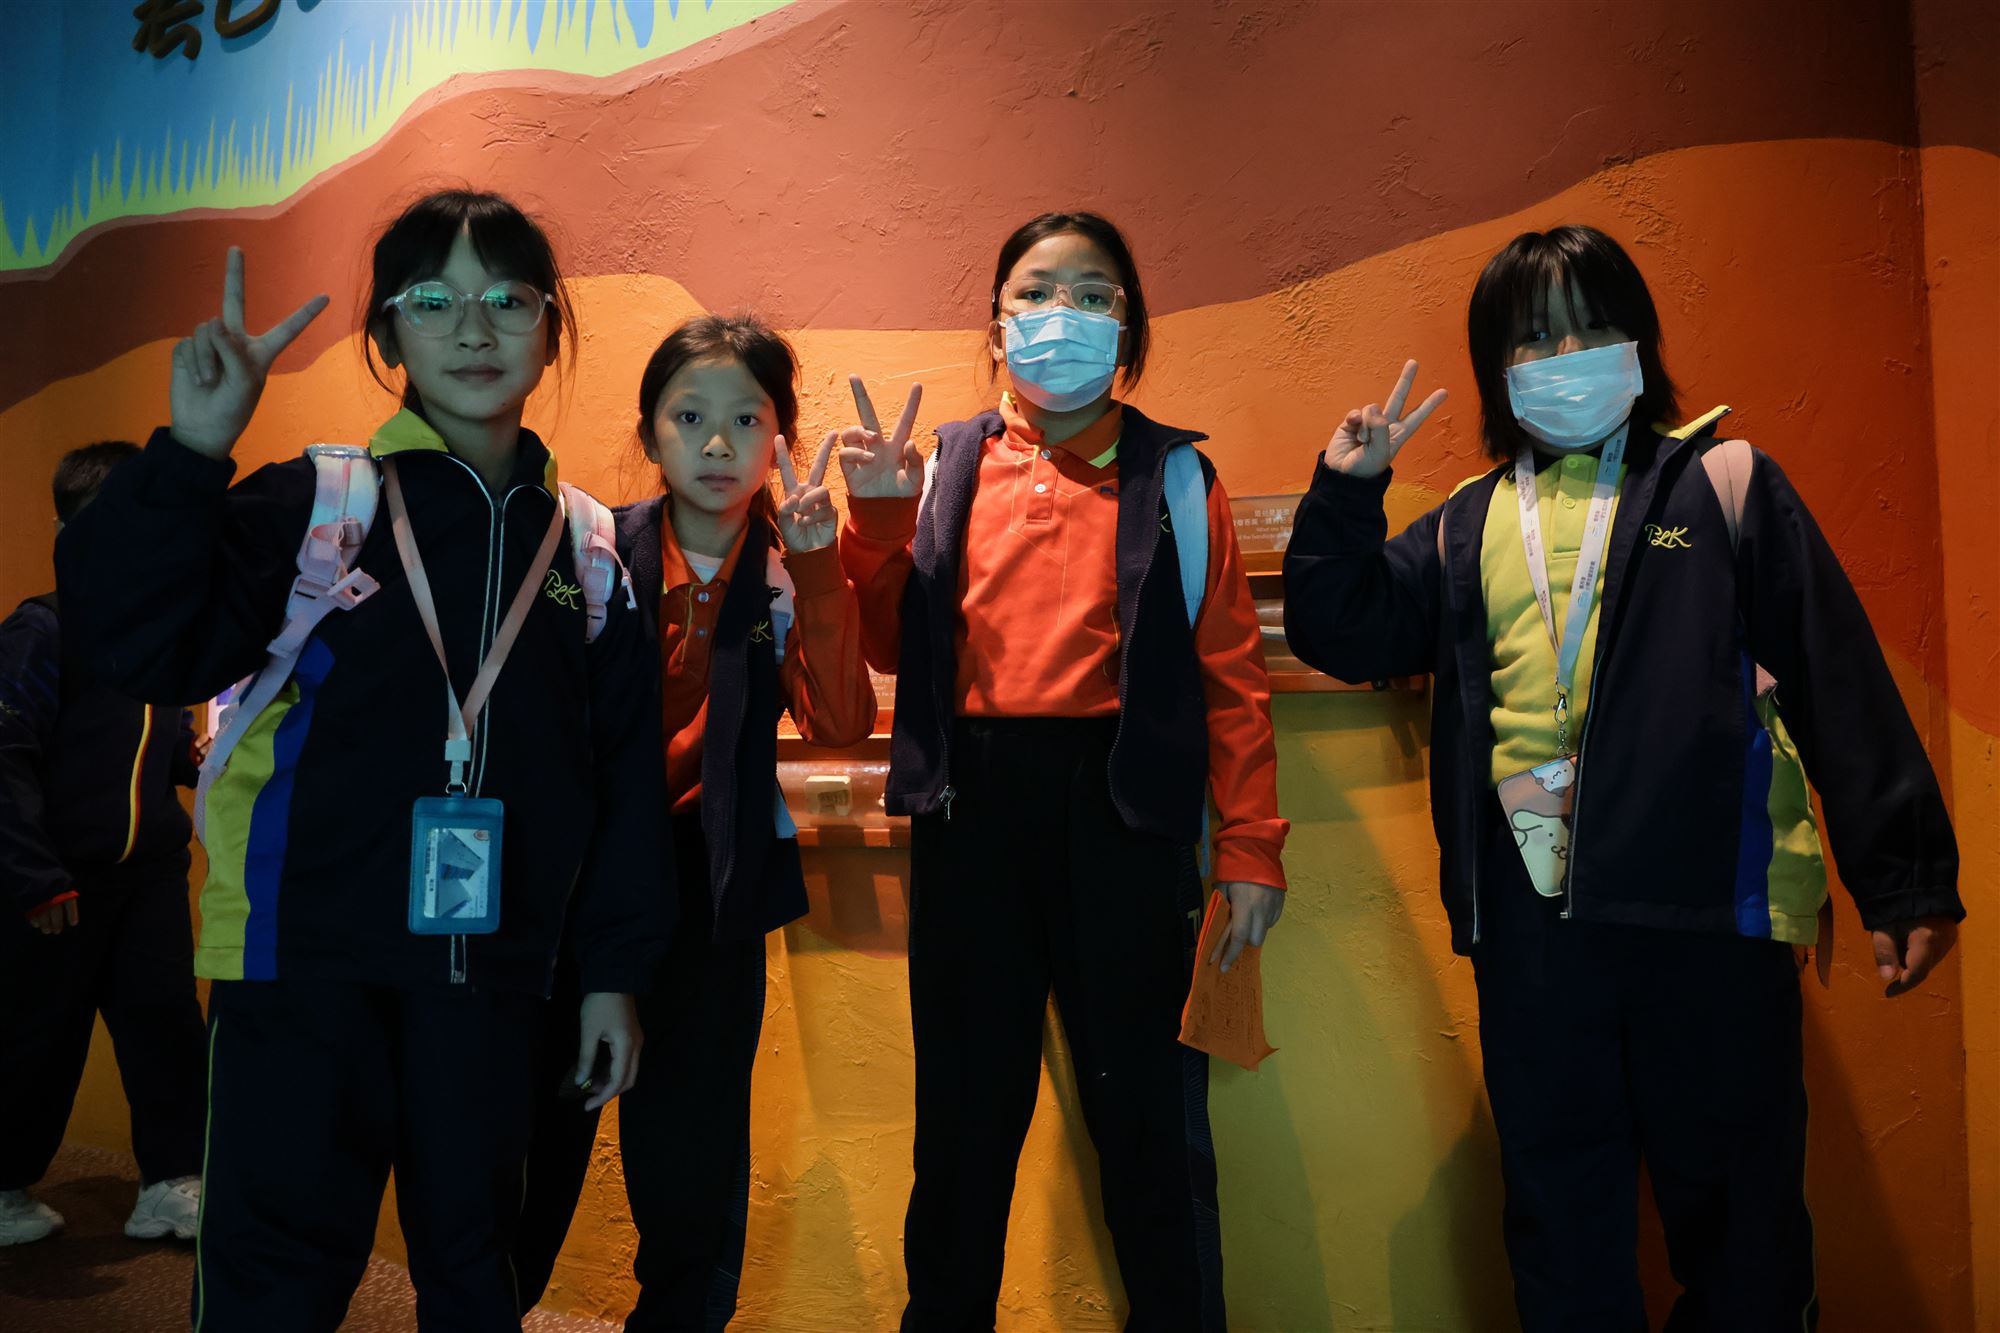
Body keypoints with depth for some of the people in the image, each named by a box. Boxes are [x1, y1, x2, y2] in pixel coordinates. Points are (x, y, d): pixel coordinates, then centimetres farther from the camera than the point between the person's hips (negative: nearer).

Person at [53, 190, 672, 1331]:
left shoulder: (587, 544, 6)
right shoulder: (315, 502, -2)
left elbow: (626, 771, 7)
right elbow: (145, 648, -13)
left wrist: (616, 972, 7)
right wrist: (192, 454, -23)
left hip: (493, 976, 3)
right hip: (306, 958, -2)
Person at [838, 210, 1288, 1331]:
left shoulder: (1174, 477, 4)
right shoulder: (946, 468, 9)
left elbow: (1230, 672, 0)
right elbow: (891, 647, 7)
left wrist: (1252, 846, -5)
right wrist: (880, 516, -5)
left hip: (1122, 810, -2)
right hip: (972, 809, 2)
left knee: (1151, 1113, 7)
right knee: (966, 1111, 14)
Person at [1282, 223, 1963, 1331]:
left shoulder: (1722, 484, 5)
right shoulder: (1468, 529, 14)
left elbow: (1840, 685, 1)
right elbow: (1338, 633, 9)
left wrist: (1904, 878, -2)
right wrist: (1344, 493, -3)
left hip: (1707, 905, -3)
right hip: (1530, 911, 3)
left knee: (1733, 1201, 9)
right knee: (1556, 1198, 14)